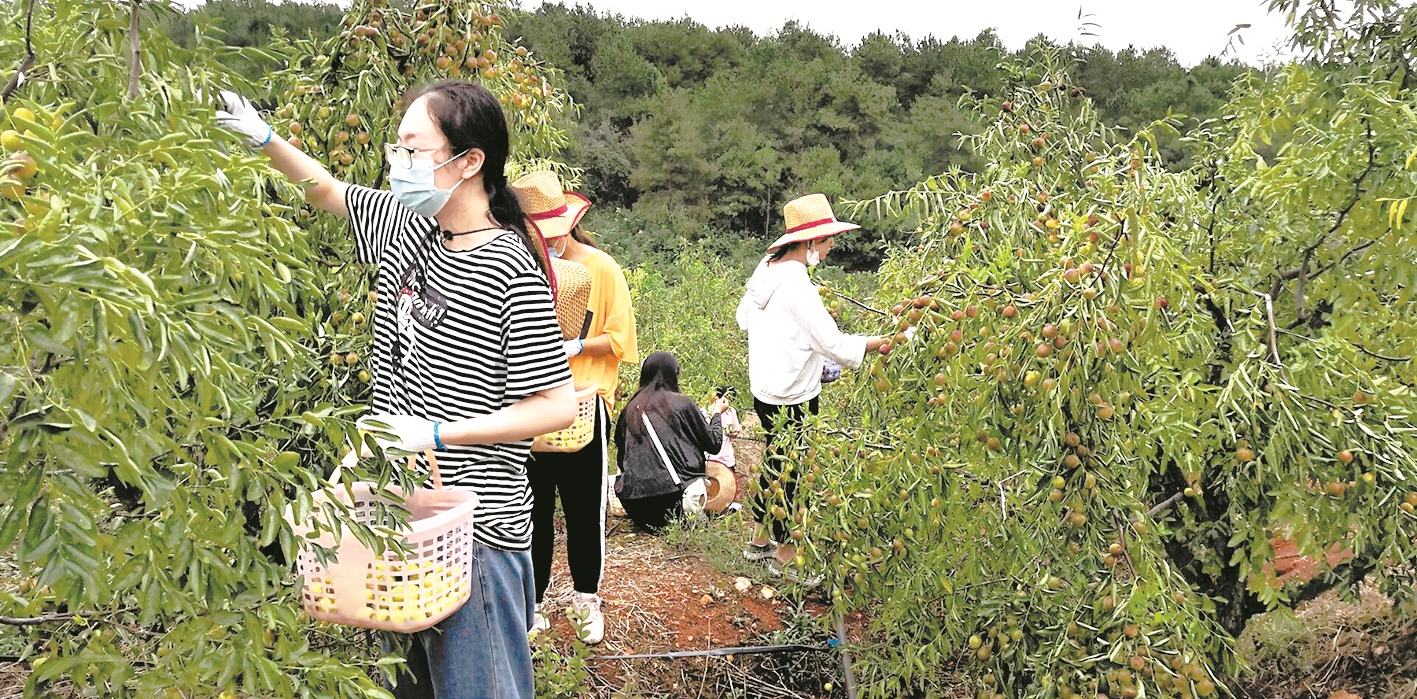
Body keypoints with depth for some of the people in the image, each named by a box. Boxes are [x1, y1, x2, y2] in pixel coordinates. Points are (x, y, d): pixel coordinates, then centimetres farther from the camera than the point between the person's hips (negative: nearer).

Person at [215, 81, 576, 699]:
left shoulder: (511, 274, -20)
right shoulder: (407, 227, 3)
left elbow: (558, 407, -20)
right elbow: (329, 192, 21)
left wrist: (435, 432, -21)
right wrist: (264, 140, 5)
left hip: (474, 525, -8)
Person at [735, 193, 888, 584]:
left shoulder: (767, 267, 4)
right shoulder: (795, 283, -23)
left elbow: (745, 315, 19)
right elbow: (833, 343, -23)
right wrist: (883, 342, -15)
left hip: (764, 387, 9)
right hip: (791, 397, -9)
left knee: (776, 461, 21)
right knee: (790, 470, 4)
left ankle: (760, 540, 35)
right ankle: (785, 555, 19)